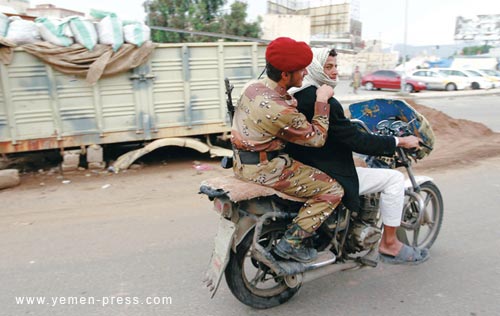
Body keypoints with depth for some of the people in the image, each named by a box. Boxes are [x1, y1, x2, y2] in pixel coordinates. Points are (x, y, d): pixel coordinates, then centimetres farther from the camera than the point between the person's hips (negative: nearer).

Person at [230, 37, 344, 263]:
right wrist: (322, 101, -7)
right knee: (332, 190, -6)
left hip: (242, 162, 10)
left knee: (305, 168, 31)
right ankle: (291, 243, -1)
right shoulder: (281, 111, -26)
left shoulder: (252, 86, 2)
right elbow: (317, 139, -14)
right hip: (264, 168, -10)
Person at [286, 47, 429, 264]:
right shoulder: (323, 101, -20)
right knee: (394, 178, -2)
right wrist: (399, 141, -8)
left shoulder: (294, 96, 8)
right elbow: (355, 140, -19)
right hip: (327, 178, -10)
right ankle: (388, 245, 11)